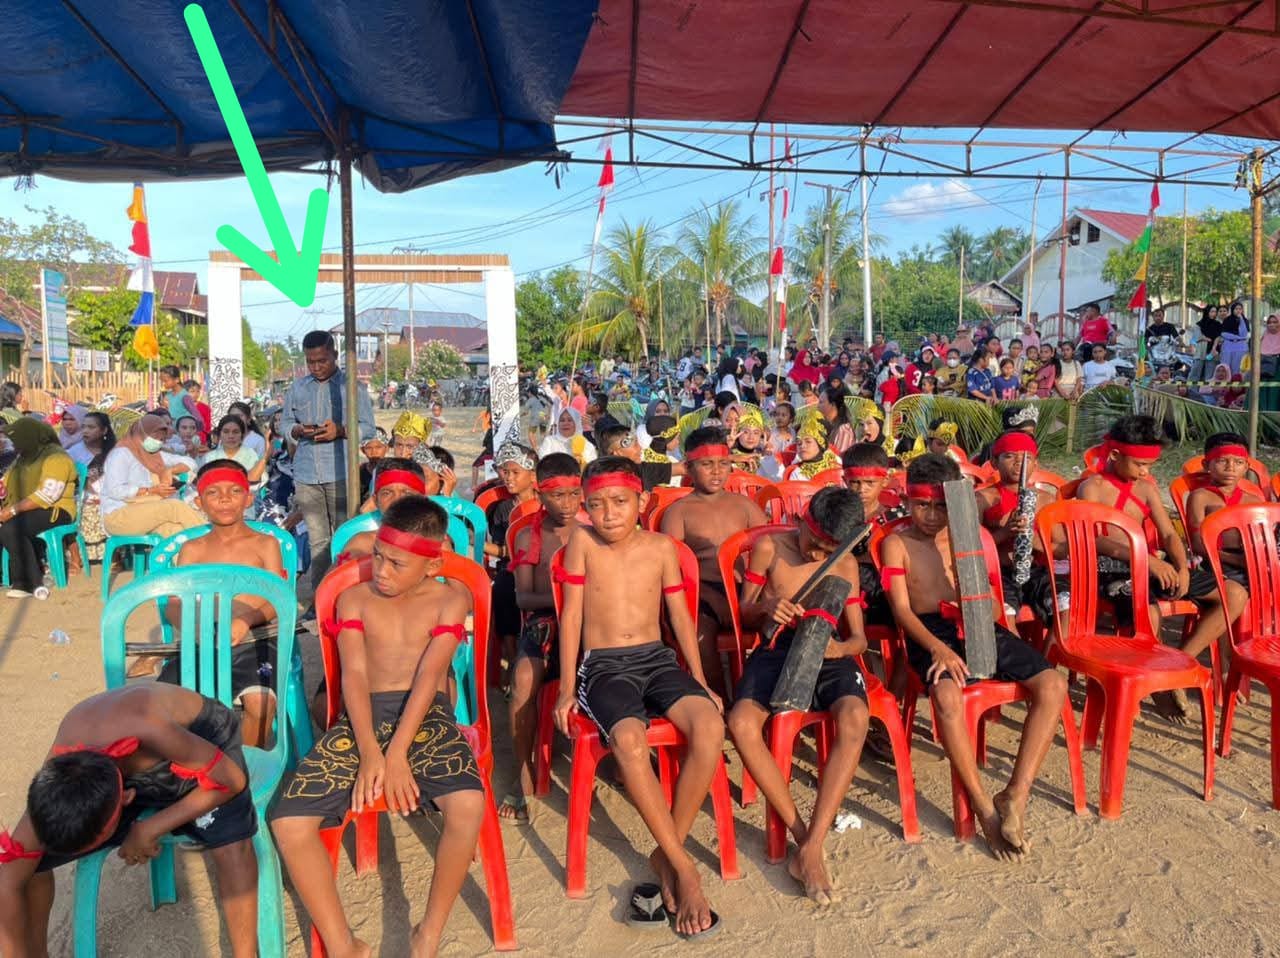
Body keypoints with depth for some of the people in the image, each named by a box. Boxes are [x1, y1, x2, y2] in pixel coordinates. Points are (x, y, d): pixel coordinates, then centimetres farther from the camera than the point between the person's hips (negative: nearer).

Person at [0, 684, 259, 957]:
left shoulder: (151, 733, -45)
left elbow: (231, 779, -30)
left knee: (230, 842, -29)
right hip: (126, 761, 4)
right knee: (26, 860, -7)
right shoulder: (55, 779, -30)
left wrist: (150, 829, -27)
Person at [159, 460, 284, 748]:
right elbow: (174, 604, 10)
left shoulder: (265, 543, 12)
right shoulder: (192, 549, 19)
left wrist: (246, 621, -21)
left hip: (254, 641, -2)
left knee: (259, 700, -32)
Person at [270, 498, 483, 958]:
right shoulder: (354, 598, 12)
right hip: (363, 716, 3)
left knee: (468, 804, -31)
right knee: (288, 821, -18)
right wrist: (369, 752, -17)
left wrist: (397, 755, -19)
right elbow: (354, 674, -1)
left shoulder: (450, 599, 5)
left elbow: (429, 674, -8)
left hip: (426, 715, -2)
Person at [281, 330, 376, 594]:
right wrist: (298, 430, -7)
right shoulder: (297, 388, 13)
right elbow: (284, 422, 15)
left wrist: (340, 431, -18)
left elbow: (367, 428, 0)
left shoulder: (352, 386, 2)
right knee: (317, 539, 8)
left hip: (340, 474, -3)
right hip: (306, 474, 3)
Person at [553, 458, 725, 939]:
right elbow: (571, 615, 0)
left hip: (658, 659, 3)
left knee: (710, 725, -27)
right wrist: (567, 688, -2)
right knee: (629, 739, -34)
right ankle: (685, 869, -18)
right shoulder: (582, 541, -2)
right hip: (604, 665, -2)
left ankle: (667, 855, -10)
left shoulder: (661, 546, 5)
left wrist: (700, 681, 10)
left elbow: (679, 615, 11)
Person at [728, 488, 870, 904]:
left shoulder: (846, 565, 11)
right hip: (776, 648, -1)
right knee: (742, 722, -33)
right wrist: (766, 608, -15)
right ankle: (801, 834, -19)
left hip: (828, 653, 1)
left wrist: (840, 647, -14)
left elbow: (859, 637, 11)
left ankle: (811, 848, -30)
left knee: (854, 719, -34)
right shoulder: (769, 548, 5)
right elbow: (744, 616, 10)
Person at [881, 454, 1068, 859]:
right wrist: (938, 648, -22)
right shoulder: (897, 543, 4)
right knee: (947, 695, -37)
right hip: (929, 632, -4)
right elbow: (901, 609, -6)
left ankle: (1016, 794, -15)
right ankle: (985, 809, -23)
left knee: (1053, 684, -18)